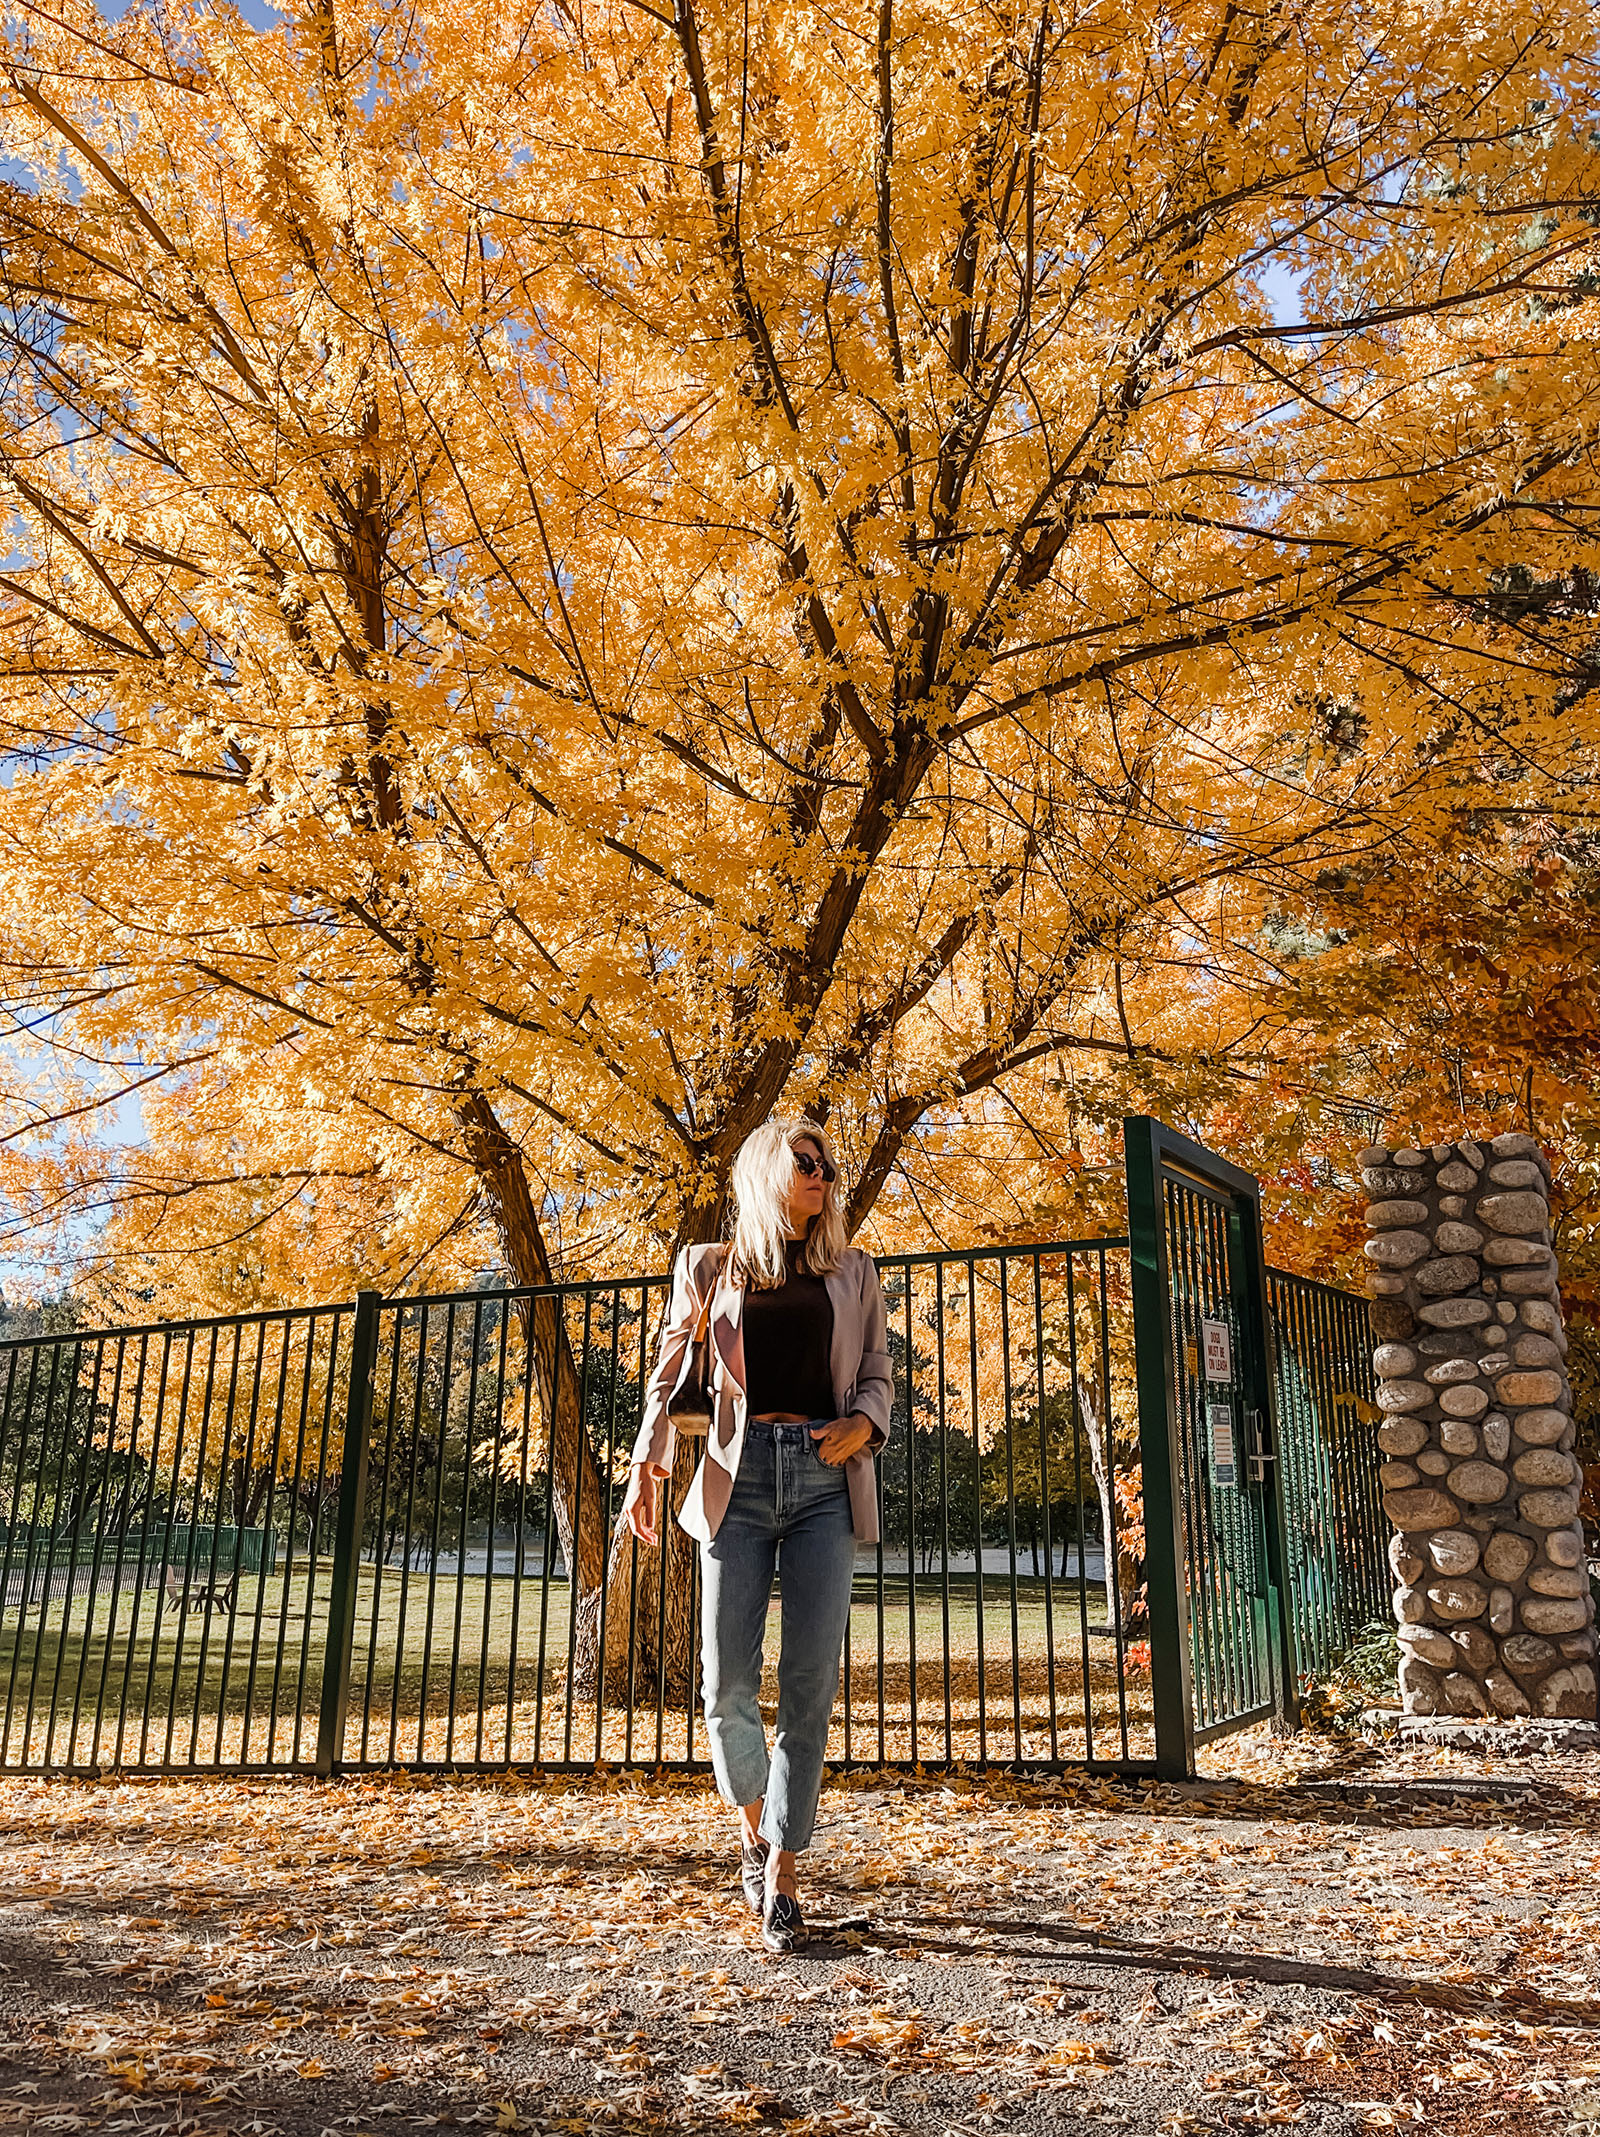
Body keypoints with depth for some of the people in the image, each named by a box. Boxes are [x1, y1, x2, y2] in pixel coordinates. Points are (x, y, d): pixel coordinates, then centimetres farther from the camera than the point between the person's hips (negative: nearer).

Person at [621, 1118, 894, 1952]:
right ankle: (754, 1819, 27)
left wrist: (861, 1425, -5)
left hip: (824, 1479, 1)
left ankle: (781, 1873, 7)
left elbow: (877, 1376, 16)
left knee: (809, 1682, -4)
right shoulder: (710, 1269, 11)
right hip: (740, 1477, 0)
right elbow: (668, 1374, 14)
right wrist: (645, 1464, 2)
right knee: (726, 1681, -2)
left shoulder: (854, 1273, 14)